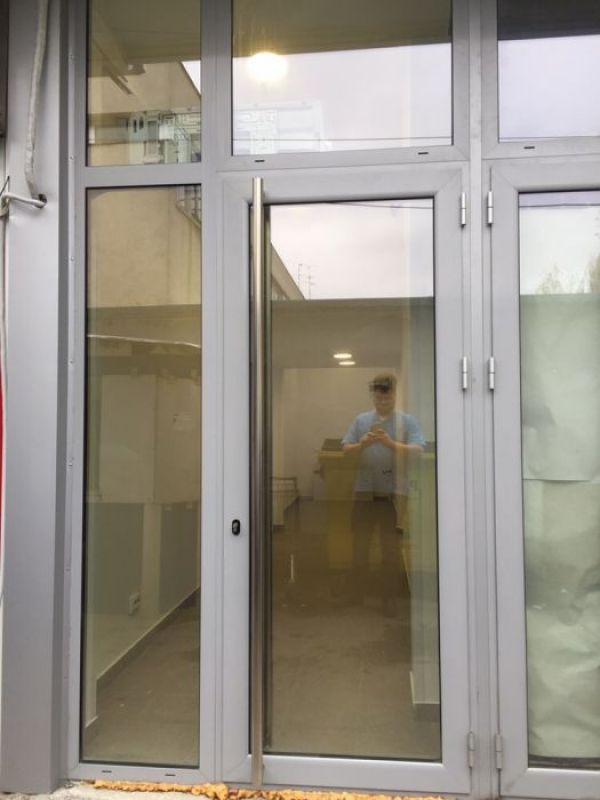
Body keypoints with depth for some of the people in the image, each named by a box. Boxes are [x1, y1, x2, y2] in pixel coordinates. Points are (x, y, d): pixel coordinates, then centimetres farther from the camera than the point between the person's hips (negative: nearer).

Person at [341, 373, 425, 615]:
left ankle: (389, 599, 17)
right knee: (360, 544, 9)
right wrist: (362, 445, -16)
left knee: (390, 547, 7)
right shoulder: (361, 420, 7)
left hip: (394, 492, -2)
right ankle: (357, 596, 23)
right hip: (364, 491, 2)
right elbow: (346, 449, 3)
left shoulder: (407, 421, 0)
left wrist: (391, 443, -22)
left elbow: (418, 451, -10)